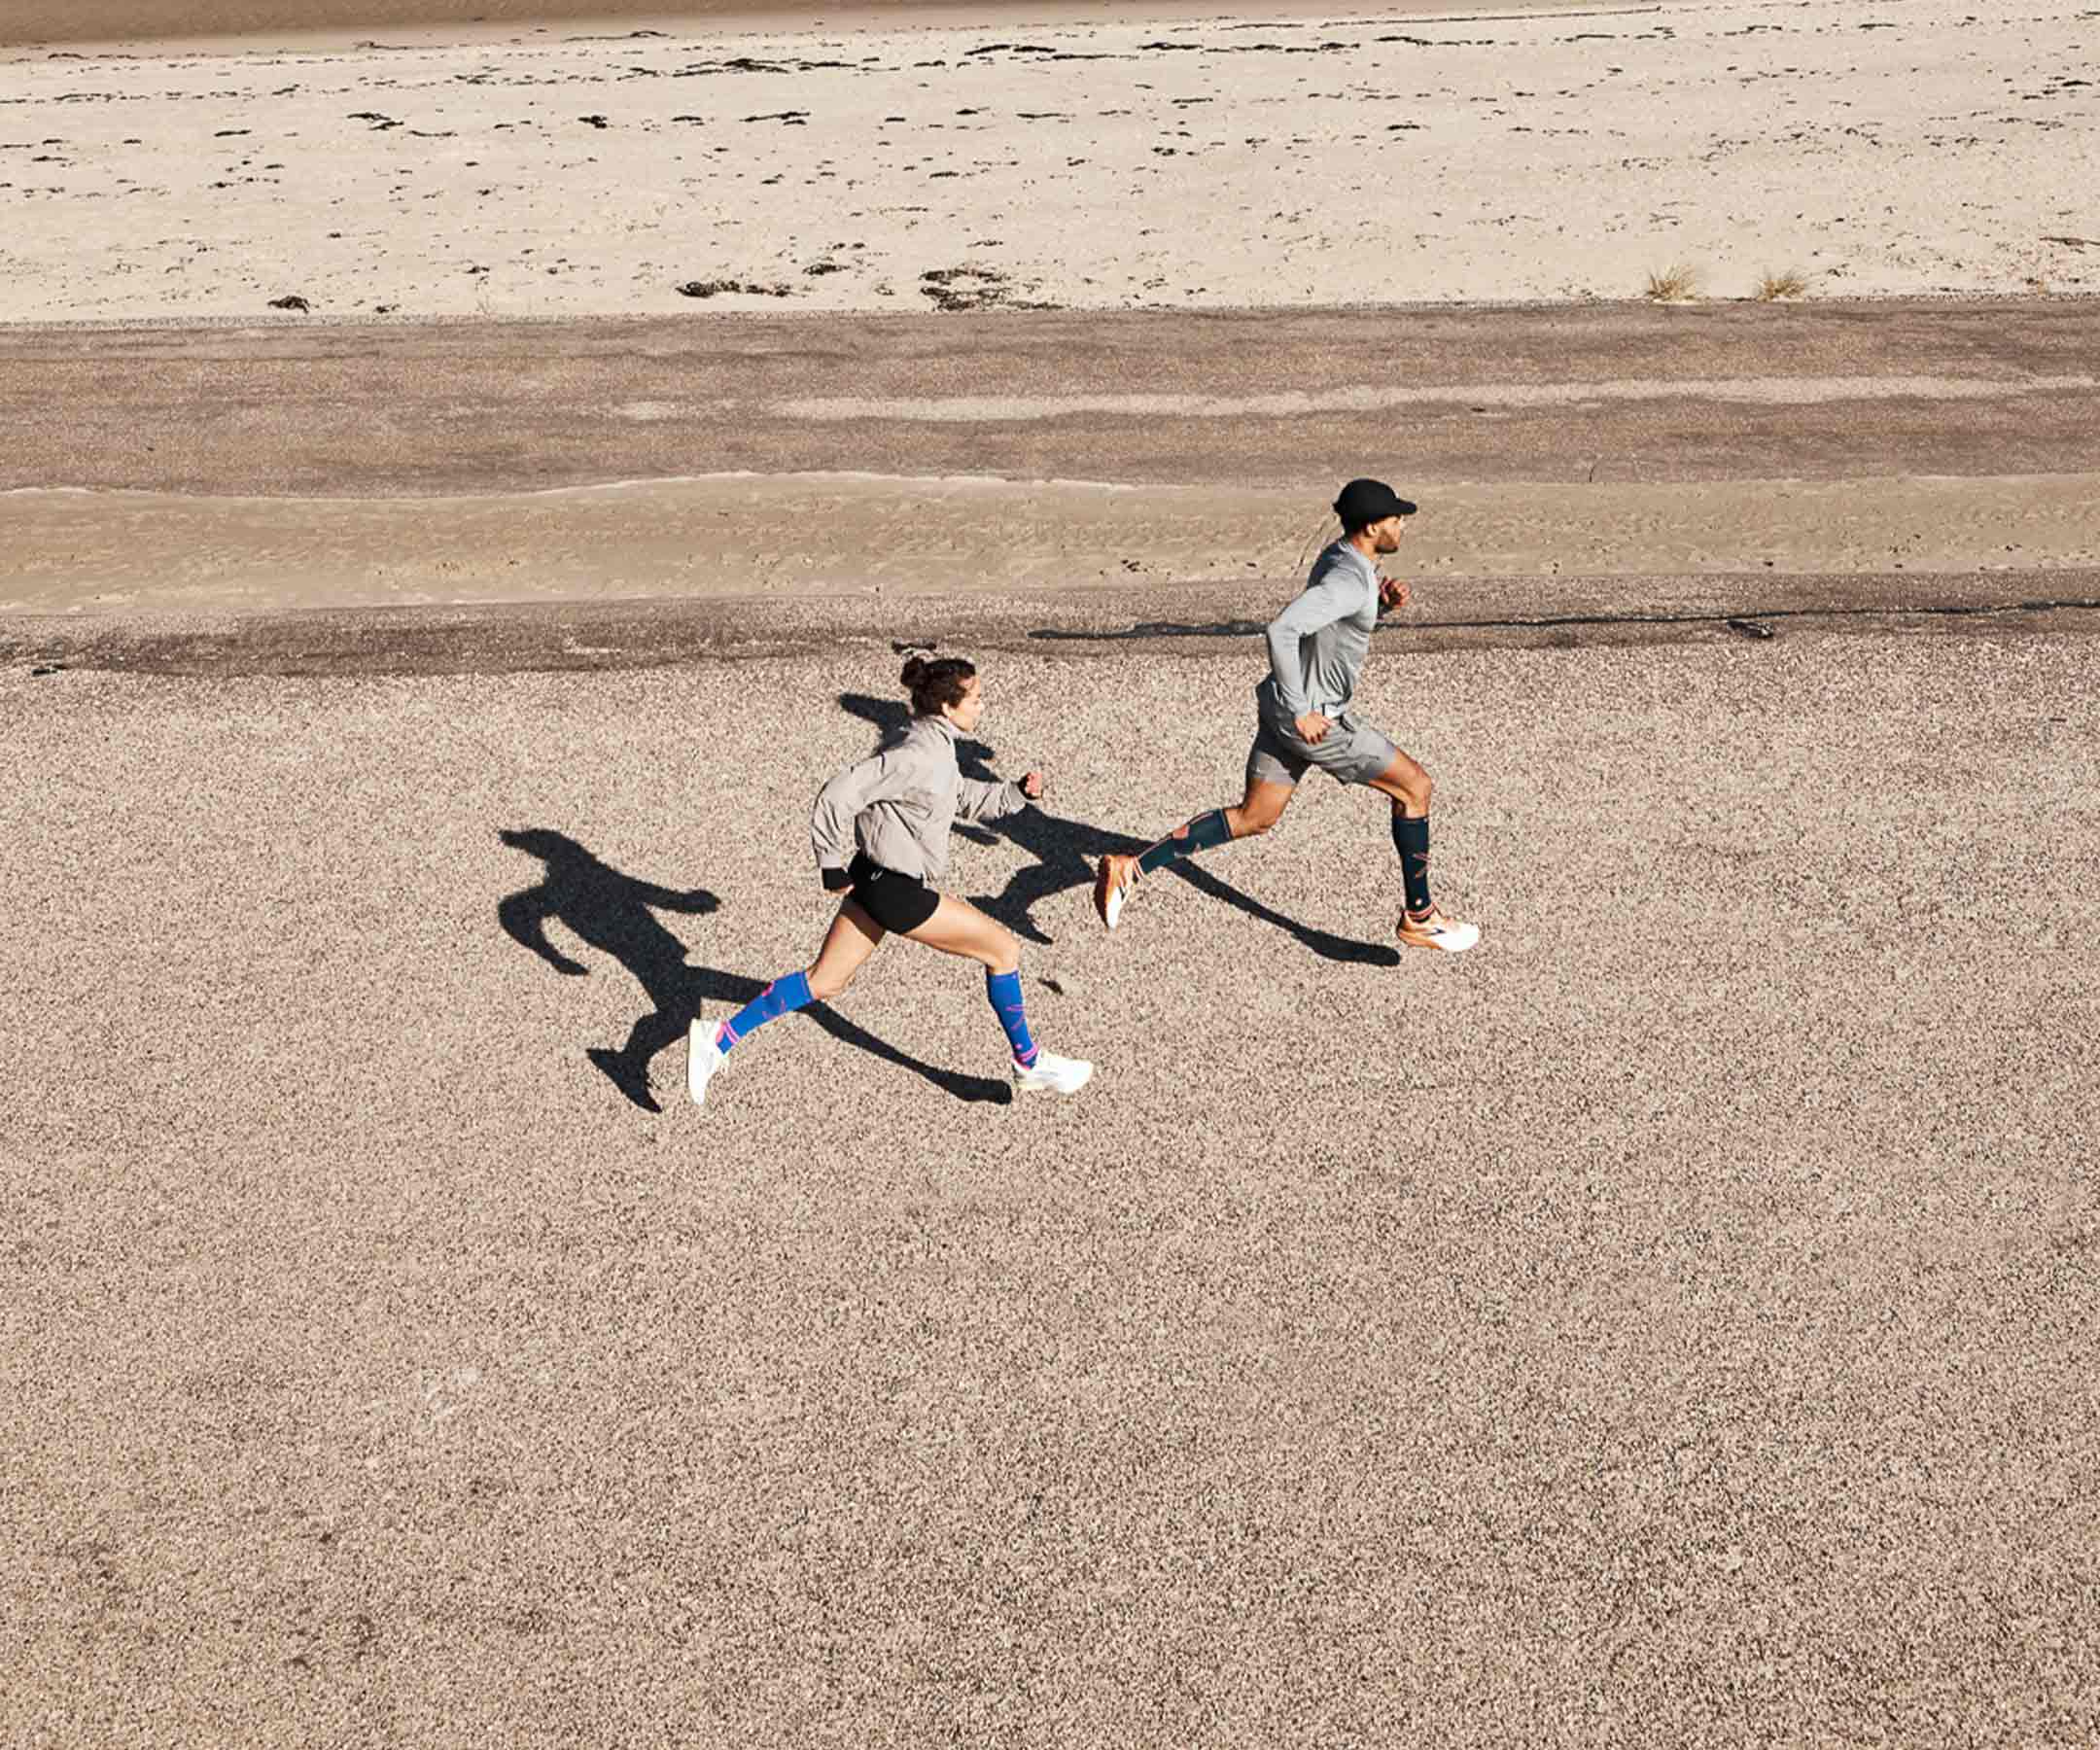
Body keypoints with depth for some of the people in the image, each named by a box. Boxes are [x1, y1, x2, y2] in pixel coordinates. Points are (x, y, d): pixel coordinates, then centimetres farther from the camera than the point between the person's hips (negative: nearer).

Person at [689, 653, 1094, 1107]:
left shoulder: (936, 746, 8)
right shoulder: (919, 755, -23)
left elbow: (964, 798, 24)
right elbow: (839, 794, -24)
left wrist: (1017, 793, 9)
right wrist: (833, 864, -16)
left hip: (876, 881, 10)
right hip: (896, 891, -10)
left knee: (824, 983, 15)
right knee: (1004, 950, 3)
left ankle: (719, 1039, 15)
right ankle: (1030, 1065, 16)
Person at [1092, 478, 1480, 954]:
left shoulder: (1338, 554, 7)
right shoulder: (1349, 580, -25)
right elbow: (1281, 629, -36)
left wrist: (1385, 599, 5)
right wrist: (1301, 711, -29)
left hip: (1282, 707, 10)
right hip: (1314, 720, -10)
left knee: (1252, 819, 15)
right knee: (1414, 786, 6)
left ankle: (1130, 868, 8)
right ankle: (1419, 917, 17)